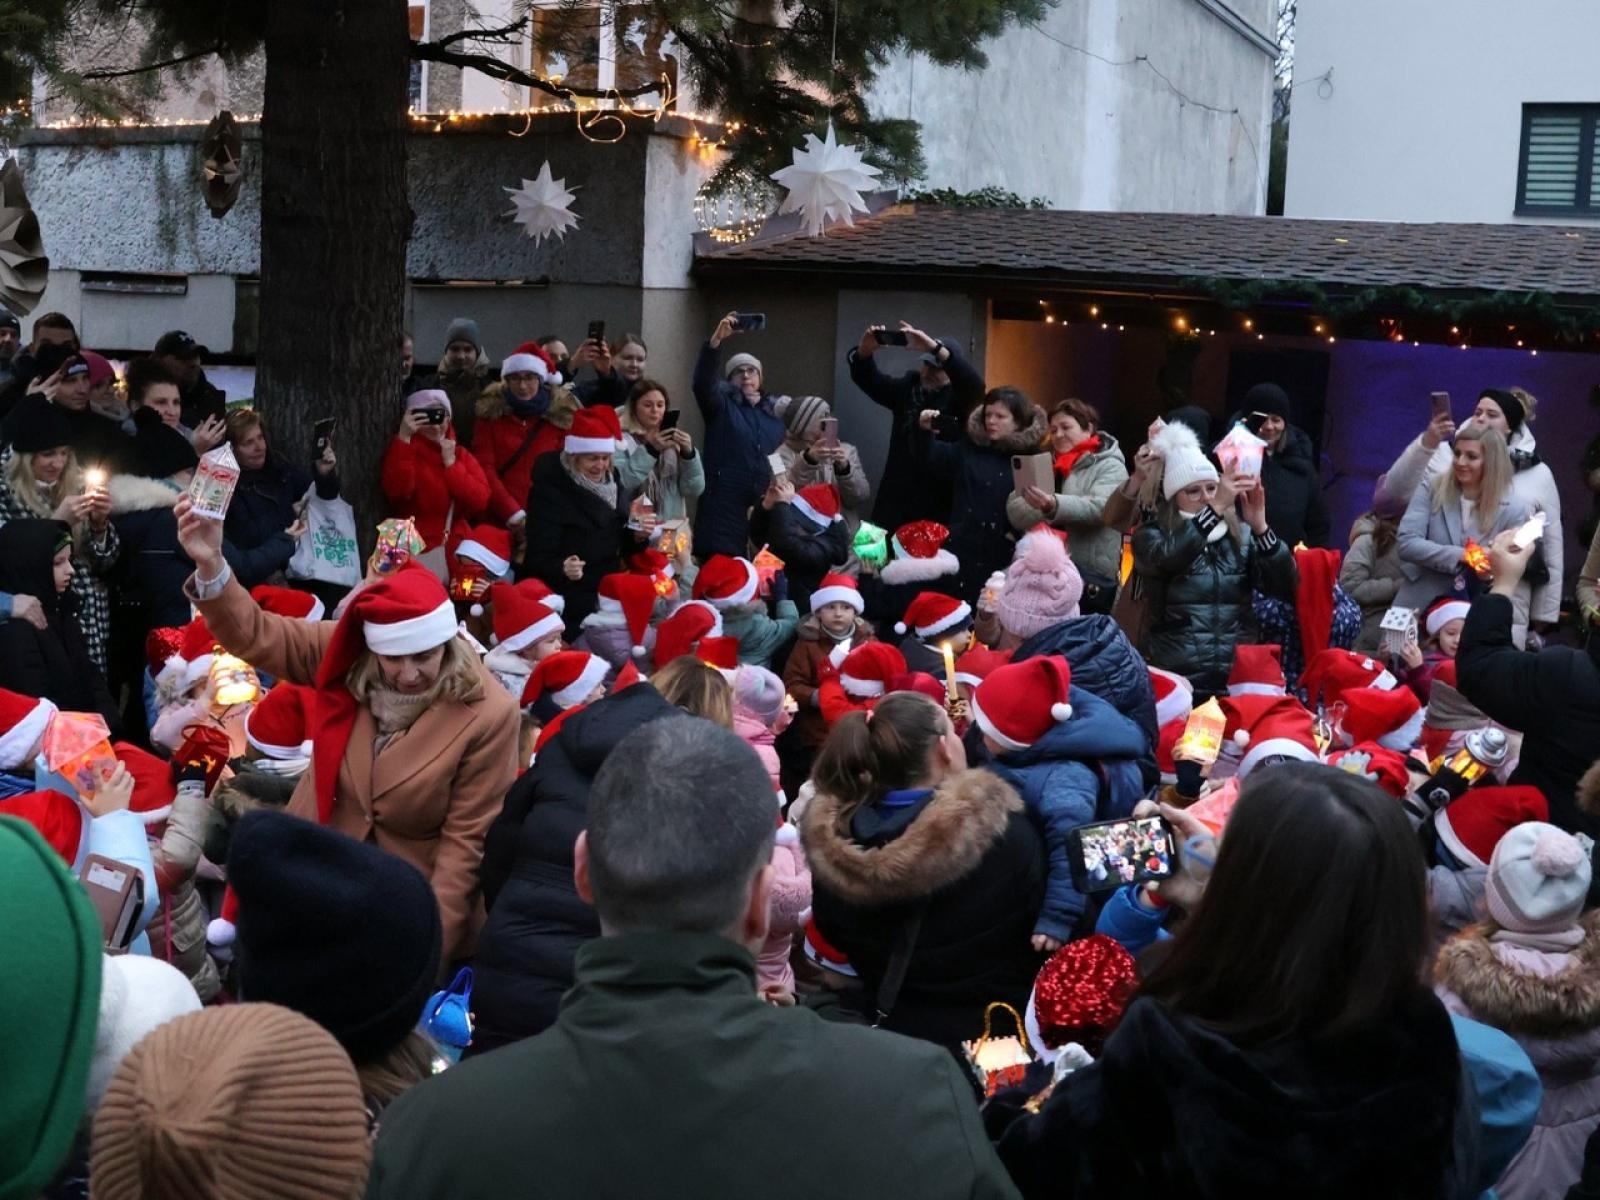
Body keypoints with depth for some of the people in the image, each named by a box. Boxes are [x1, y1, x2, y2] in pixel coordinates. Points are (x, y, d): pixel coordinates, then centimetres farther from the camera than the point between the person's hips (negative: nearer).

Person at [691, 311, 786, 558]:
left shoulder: (775, 411, 17)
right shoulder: (722, 405, 8)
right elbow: (702, 382, -11)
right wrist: (715, 340, -24)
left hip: (766, 505, 3)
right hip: (724, 506, -3)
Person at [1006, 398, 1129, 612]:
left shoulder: (1109, 466, 0)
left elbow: (1099, 507, -21)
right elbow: (1014, 510, 4)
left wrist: (1055, 505, -40)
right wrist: (1043, 510, -19)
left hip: (1090, 577, -6)